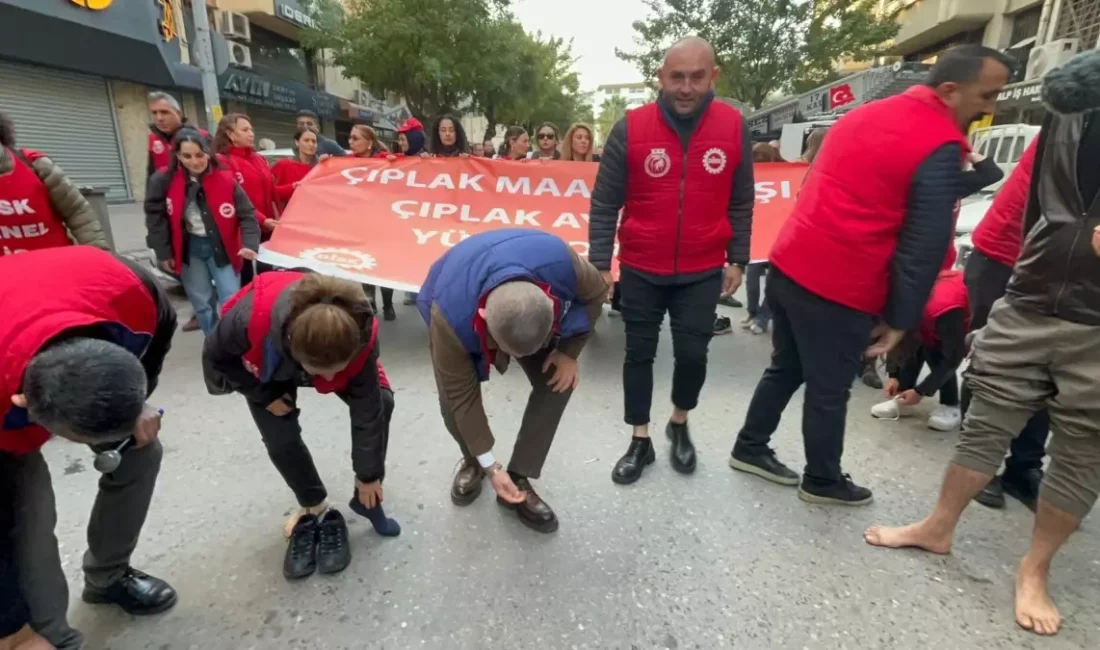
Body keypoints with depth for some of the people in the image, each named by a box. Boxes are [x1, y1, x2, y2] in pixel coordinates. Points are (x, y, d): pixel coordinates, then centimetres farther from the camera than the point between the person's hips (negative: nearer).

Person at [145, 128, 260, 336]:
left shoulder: (225, 180, -10)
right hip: (189, 249, 1)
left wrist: (250, 244, -23)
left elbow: (247, 214, -9)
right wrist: (163, 253, -3)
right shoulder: (163, 181, -8)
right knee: (201, 304, 9)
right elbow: (155, 218, -2)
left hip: (222, 247, -1)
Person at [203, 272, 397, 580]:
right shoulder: (250, 320, -45)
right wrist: (264, 397, -15)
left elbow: (367, 409, -28)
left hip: (332, 343, 1)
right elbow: (216, 356, -19)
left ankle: (366, 500, 3)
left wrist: (368, 475, -16)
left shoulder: (360, 336, -41)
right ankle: (315, 509, 17)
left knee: (379, 402, -16)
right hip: (265, 363, 0)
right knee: (280, 439, -9)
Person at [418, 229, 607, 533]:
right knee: (451, 402, -15)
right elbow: (461, 395, -29)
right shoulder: (450, 317, -44)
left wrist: (569, 351, -18)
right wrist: (490, 465, -22)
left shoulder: (561, 262, -42)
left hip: (533, 311, 2)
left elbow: (596, 294, -16)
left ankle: (519, 479, 3)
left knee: (557, 384, -13)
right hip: (458, 301, -2)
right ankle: (472, 461, 20)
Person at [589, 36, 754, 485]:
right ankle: (640, 442, 26)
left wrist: (738, 259, 4)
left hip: (703, 271, 1)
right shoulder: (631, 128, -9)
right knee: (639, 353, 8)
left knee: (693, 353, 7)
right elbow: (604, 203, -6)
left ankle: (680, 424, 36)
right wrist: (600, 263, -9)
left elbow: (741, 203, 5)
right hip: (641, 270, -1)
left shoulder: (734, 128, -3)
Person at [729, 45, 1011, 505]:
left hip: (787, 266, 8)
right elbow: (925, 245, -11)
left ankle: (750, 448, 33)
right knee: (830, 390, 9)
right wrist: (900, 319, -4)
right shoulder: (941, 148, -10)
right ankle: (822, 481, 28)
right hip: (839, 289, -8)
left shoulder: (863, 114, 15)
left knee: (785, 368, 21)